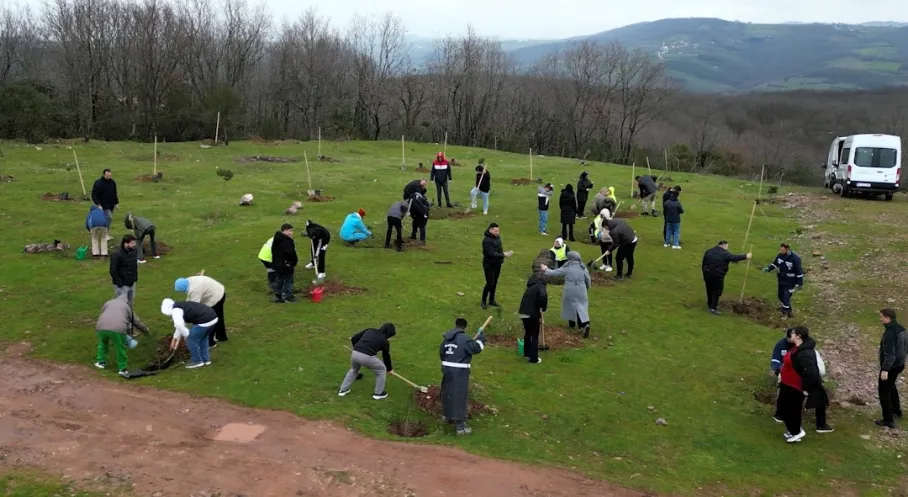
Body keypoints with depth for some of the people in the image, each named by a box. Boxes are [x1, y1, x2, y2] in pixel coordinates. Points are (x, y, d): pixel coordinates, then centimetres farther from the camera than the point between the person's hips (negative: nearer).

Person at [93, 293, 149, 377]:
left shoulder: (108, 303, 31)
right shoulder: (127, 307, 28)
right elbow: (137, 322, 35)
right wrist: (146, 330, 52)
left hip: (102, 327, 3)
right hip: (118, 329, -3)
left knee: (103, 343, 32)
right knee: (121, 349, 14)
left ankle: (101, 362, 38)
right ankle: (122, 369, 18)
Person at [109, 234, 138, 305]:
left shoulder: (133, 252, 1)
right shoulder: (117, 255, -22)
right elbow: (113, 271, -19)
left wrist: (135, 278, 12)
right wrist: (120, 283, -18)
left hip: (132, 283, 7)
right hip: (122, 285, -7)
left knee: (130, 303, 21)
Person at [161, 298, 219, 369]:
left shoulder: (175, 310, 0)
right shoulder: (182, 306, 30)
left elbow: (179, 324, -17)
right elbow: (181, 324, 40)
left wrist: (187, 335, -2)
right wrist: (175, 338, 46)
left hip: (205, 321, -10)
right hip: (213, 317, 10)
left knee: (191, 340, 8)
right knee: (202, 338, 30)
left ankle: (197, 361, 20)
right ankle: (205, 359, 36)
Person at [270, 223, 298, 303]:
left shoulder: (277, 239, 8)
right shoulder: (287, 241, -24)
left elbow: (273, 251, 15)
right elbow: (291, 253, -24)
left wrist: (274, 262, 17)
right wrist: (294, 262, -9)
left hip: (277, 264, 9)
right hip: (286, 265, -9)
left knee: (279, 279, 18)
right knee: (288, 280, 4)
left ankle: (277, 296, 24)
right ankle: (288, 296, 9)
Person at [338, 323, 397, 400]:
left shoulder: (369, 330, 23)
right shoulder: (384, 341, 13)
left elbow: (353, 338, 22)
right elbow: (386, 356, 24)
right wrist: (389, 369, 42)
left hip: (355, 353, 5)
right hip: (367, 357, -5)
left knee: (353, 370, 36)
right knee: (381, 370, 21)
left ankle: (343, 390, 42)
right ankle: (378, 393, 27)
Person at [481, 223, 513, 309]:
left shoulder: (497, 237, 3)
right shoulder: (486, 240, -21)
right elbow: (492, 253, -26)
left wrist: (505, 253, -3)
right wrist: (503, 255, -26)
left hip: (497, 264, 7)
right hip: (489, 265, -7)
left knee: (494, 283, 14)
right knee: (489, 283, -4)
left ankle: (492, 300, 28)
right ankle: (483, 301, 12)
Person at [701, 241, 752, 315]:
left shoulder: (708, 252, 12)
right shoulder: (724, 253, -8)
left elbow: (703, 264, 14)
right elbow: (734, 258, -15)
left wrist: (704, 275, 21)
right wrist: (746, 256, -4)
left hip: (707, 274, 6)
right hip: (717, 275, -6)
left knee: (709, 290, 20)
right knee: (717, 291, 4)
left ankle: (710, 305, 35)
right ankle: (713, 308, 2)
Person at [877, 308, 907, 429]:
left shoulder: (889, 333, -26)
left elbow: (889, 354, -30)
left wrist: (885, 369, -31)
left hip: (890, 366, -9)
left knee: (884, 391, 0)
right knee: (891, 387, 29)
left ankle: (888, 420, 2)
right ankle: (896, 411, 45)